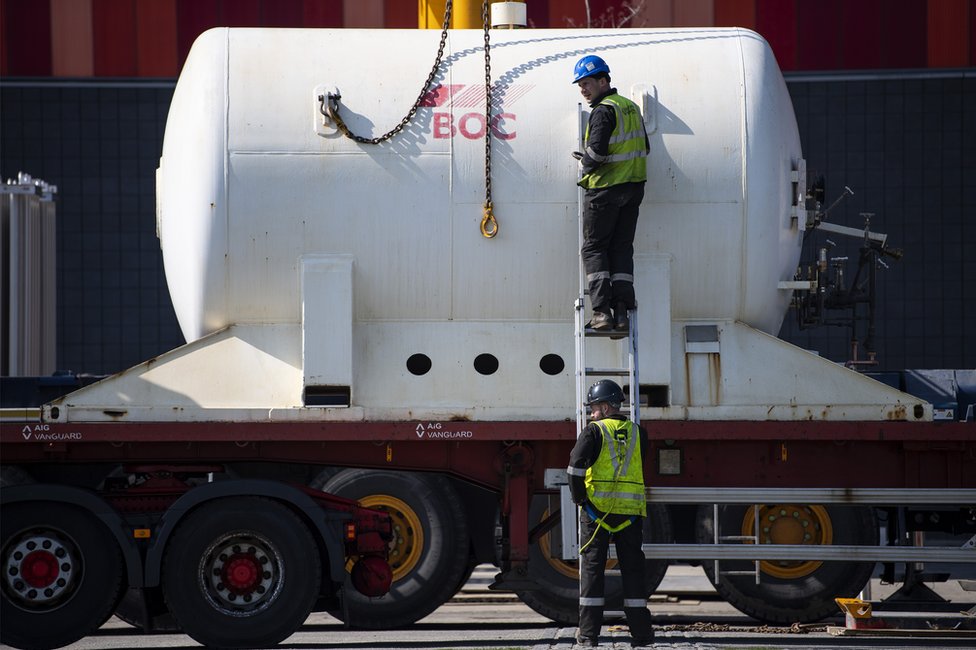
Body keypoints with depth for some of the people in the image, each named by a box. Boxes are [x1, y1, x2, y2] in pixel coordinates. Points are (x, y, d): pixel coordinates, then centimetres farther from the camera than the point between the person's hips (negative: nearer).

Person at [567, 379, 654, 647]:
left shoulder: (594, 431, -3)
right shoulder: (638, 433, 10)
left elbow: (576, 464, -14)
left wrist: (578, 497, -5)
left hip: (597, 508, -3)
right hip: (631, 510, 3)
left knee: (592, 568, 2)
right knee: (633, 569, 7)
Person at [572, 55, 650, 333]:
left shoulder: (604, 111, -13)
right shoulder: (631, 107, 13)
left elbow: (597, 150, -23)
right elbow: (644, 148, 18)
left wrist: (586, 163, -1)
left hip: (605, 187, -8)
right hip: (633, 186, 8)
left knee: (594, 248, 1)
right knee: (622, 248, 11)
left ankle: (601, 310, -8)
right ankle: (622, 311, 4)